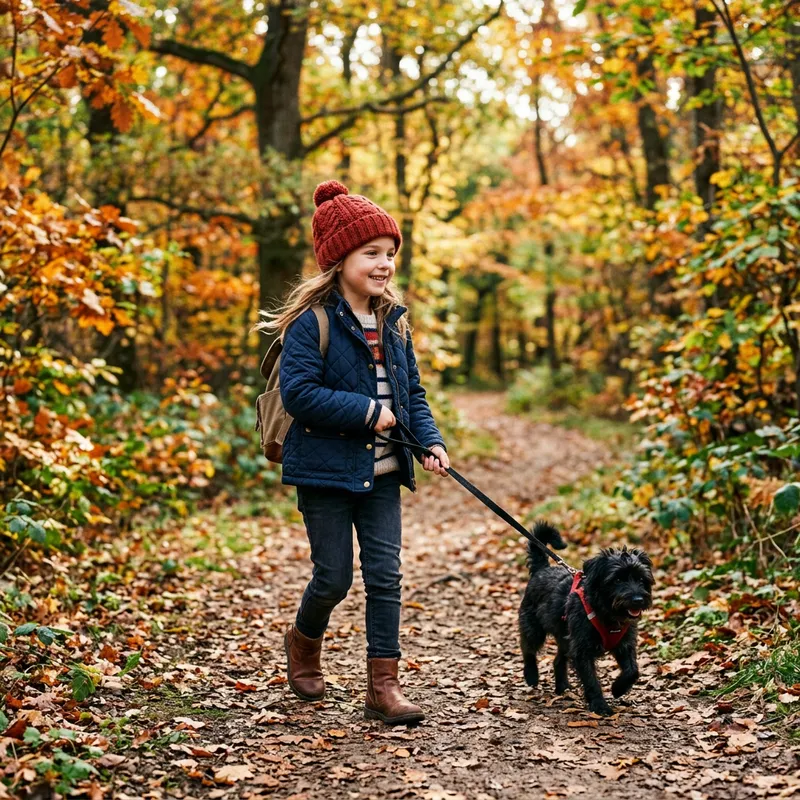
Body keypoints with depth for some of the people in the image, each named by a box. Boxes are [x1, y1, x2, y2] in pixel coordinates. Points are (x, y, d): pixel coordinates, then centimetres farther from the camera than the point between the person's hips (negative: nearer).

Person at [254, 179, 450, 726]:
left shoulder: (394, 322, 8)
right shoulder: (313, 323, -12)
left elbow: (413, 393, 14)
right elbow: (298, 392, -20)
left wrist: (432, 441, -1)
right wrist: (366, 411, -20)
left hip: (381, 474, 6)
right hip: (326, 472, -6)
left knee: (385, 575, 3)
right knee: (334, 577, 4)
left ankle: (384, 685, 10)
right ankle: (304, 640, 36)